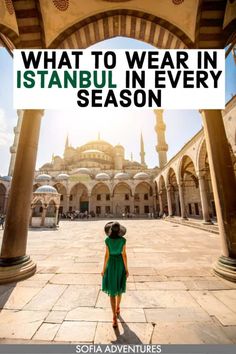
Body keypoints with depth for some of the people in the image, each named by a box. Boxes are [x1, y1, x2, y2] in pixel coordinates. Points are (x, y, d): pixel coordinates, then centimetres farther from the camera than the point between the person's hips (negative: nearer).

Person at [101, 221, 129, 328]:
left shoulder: (107, 240, -16)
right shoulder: (123, 240, -14)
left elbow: (107, 255, -13)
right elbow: (124, 255, -11)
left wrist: (104, 269, -1)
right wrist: (126, 269, 0)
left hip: (111, 265, -2)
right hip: (120, 264, 2)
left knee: (112, 290, 10)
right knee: (119, 287, 26)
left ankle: (115, 318, 7)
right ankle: (117, 308, 46)